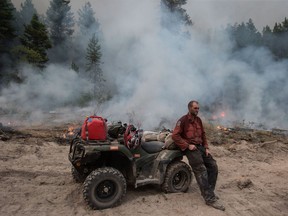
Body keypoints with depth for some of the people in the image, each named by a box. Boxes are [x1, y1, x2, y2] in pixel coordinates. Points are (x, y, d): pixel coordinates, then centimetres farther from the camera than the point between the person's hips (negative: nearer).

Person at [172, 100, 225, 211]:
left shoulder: (198, 120, 13)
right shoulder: (183, 120, -10)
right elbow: (175, 136, -15)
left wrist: (206, 147, 7)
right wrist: (188, 145, -19)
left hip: (200, 147, 8)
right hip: (190, 148, -8)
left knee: (213, 166, 2)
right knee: (201, 170, -16)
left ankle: (209, 192, 13)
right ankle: (210, 198, -12)